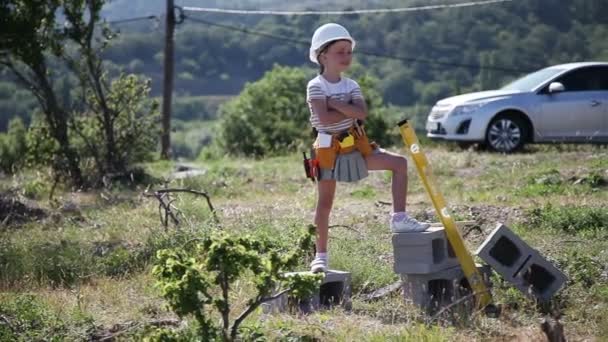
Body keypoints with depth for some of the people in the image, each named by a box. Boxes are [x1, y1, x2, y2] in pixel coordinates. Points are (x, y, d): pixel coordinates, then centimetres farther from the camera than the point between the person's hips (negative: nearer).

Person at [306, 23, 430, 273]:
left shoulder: (351, 86, 5)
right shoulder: (316, 87, -11)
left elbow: (362, 113, -14)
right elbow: (324, 118, -26)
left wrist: (335, 104, -20)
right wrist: (350, 111, -17)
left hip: (355, 146, 5)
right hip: (329, 149, -5)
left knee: (399, 163, -7)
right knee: (325, 202, 1)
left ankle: (399, 218, -5)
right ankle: (321, 255, 11)